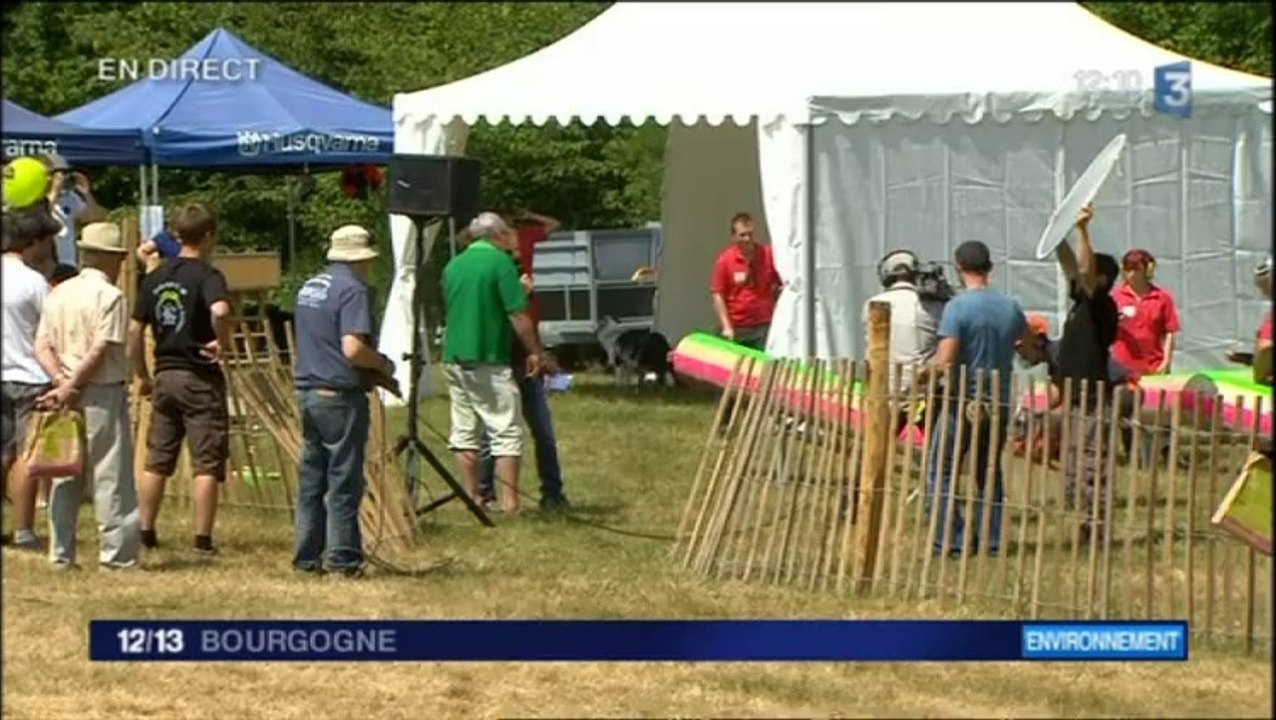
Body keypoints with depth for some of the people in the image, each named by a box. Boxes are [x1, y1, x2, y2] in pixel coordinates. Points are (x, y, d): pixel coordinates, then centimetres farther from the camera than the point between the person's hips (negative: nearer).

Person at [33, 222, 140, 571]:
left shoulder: (58, 294, 11)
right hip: (104, 393, -6)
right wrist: (71, 387, -11)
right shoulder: (110, 296, -10)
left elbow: (42, 345, 4)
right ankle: (117, 554, -3)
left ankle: (61, 554, 11)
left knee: (65, 476, 10)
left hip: (67, 395, 6)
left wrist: (62, 381, -8)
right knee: (110, 475, -3)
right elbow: (101, 350, -16)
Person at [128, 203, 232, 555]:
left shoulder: (155, 277, 7)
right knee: (206, 463, 0)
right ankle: (202, 538, -2)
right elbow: (220, 310, -32)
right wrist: (223, 342, -15)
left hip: (165, 376, 6)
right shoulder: (207, 275, -11)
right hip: (200, 378, -5)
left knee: (157, 461, 13)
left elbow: (134, 330, 7)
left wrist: (141, 374, 17)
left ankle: (145, 531, 16)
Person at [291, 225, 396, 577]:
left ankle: (308, 556, 14)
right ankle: (342, 558, -1)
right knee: (344, 480, -2)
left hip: (307, 391, 8)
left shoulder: (309, 288, 14)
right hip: (340, 395, -8)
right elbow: (353, 348, -24)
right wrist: (383, 364, -5)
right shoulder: (352, 290, -13)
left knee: (312, 479, 11)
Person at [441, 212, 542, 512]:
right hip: (489, 361, -7)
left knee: (464, 432, 11)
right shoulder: (500, 262, -9)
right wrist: (534, 351, -4)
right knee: (506, 431, -3)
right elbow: (517, 315, -12)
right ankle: (509, 499, -7)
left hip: (454, 360, 7)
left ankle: (472, 496, 15)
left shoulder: (453, 266, 11)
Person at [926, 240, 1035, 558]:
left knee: (941, 472, 3)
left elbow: (945, 361, -21)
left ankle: (950, 540, -5)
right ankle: (991, 539, 13)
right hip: (999, 403, 5)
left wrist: (928, 369, -1)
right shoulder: (1010, 306, 3)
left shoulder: (957, 307, -15)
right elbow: (1030, 339, 24)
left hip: (964, 402, -5)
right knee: (990, 472, 16)